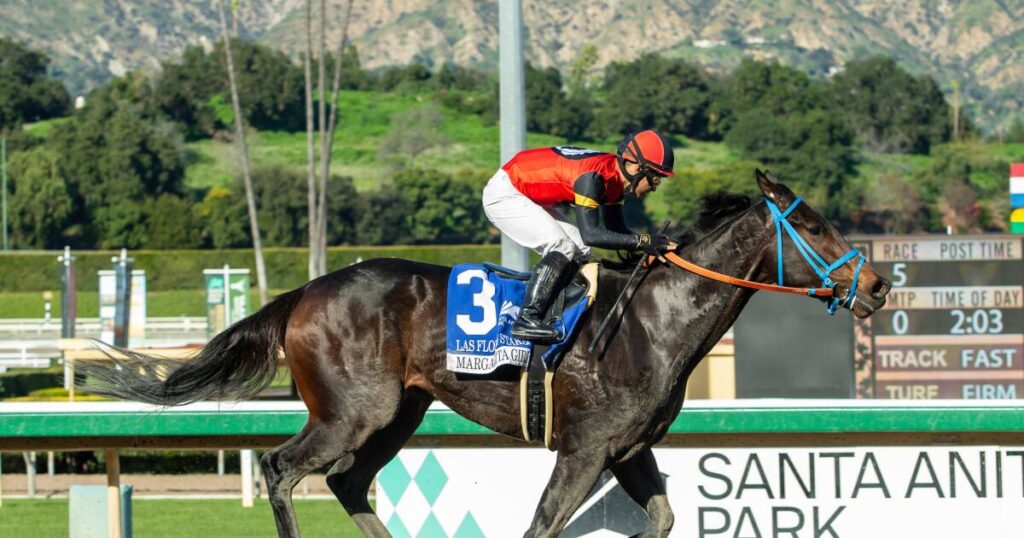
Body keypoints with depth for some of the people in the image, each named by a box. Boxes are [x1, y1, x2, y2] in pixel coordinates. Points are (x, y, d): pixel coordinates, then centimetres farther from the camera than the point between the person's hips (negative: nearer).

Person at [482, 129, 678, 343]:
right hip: (504, 194, -10)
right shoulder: (593, 176, -29)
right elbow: (590, 234, -35)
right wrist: (641, 241, -34)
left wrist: (653, 245, -7)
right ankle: (527, 319, -24)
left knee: (579, 251, 5)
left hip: (531, 196, 10)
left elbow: (616, 231, 7)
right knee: (562, 248, -21)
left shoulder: (614, 180, -1)